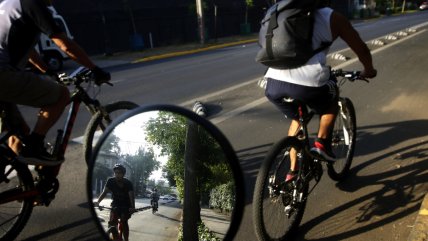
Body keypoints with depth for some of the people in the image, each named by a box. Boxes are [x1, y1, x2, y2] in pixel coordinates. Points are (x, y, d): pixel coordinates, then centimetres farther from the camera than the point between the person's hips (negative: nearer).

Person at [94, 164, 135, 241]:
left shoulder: (128, 183, -21)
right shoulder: (110, 181, -15)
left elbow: (131, 196, -29)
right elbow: (104, 192, -20)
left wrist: (133, 207, -46)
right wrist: (98, 202, -37)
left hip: (126, 205, -2)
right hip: (115, 204, 2)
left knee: (124, 222, -12)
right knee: (112, 222, -13)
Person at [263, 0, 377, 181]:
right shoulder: (332, 17, 16)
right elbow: (361, 49, 23)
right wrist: (369, 70, 43)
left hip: (273, 83, 5)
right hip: (307, 82, -4)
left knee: (297, 119, 32)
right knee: (332, 95, 30)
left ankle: (293, 171, 33)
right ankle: (322, 143, 18)